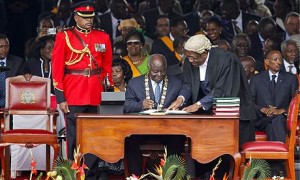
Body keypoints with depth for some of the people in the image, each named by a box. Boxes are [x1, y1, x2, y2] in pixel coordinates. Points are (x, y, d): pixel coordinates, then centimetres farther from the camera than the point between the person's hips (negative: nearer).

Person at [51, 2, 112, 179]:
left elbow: (107, 67, 14)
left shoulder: (103, 37, 10)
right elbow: (57, 68, -1)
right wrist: (61, 97, -7)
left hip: (95, 97, 3)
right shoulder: (64, 37, 1)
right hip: (73, 96, -3)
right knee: (74, 138, 0)